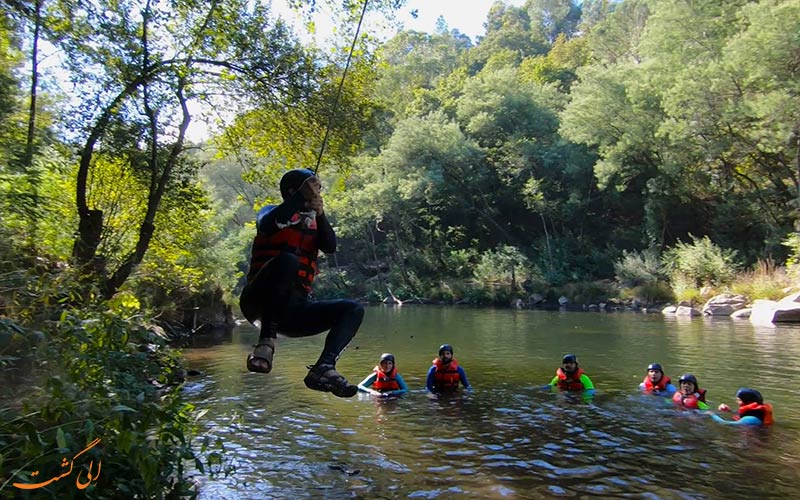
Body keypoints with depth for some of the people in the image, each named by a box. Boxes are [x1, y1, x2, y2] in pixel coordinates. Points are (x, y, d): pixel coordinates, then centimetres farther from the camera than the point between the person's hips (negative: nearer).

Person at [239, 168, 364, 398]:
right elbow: (267, 225, -17)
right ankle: (266, 343, -32)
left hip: (293, 308, 5)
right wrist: (301, 197, -22)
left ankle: (323, 369, -28)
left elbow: (330, 247, -1)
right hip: (260, 301, -5)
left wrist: (320, 215, -16)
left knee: (353, 310, -7)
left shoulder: (313, 223, 20)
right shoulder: (273, 213, 9)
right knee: (288, 260, -33)